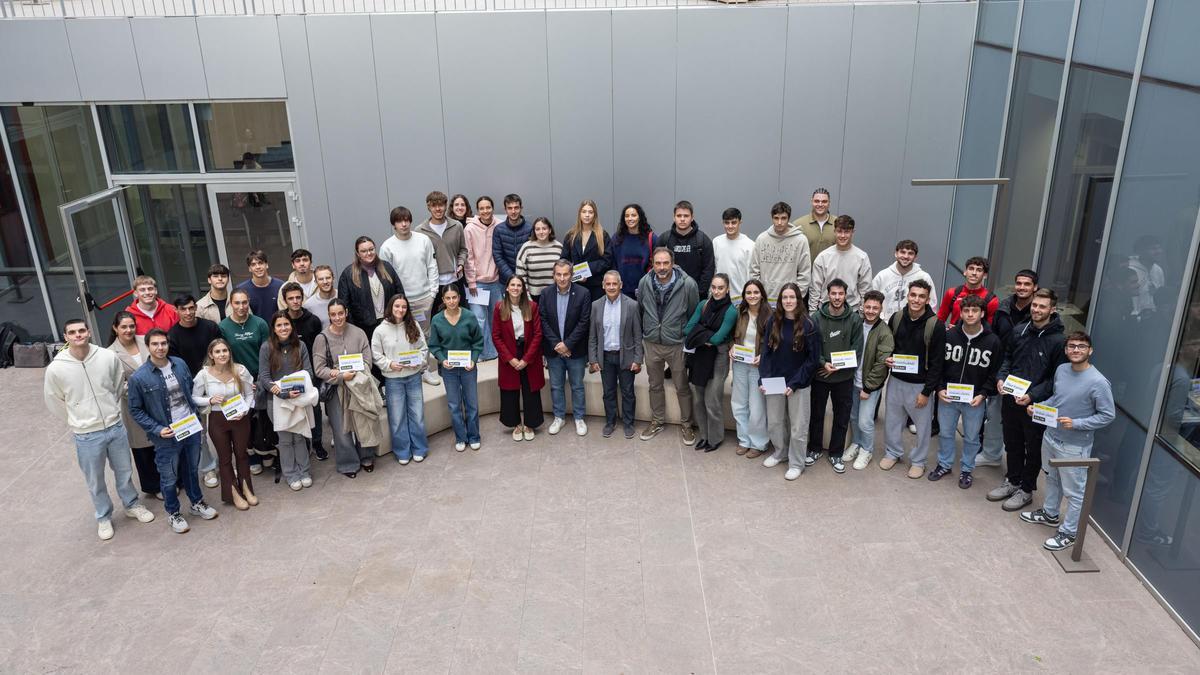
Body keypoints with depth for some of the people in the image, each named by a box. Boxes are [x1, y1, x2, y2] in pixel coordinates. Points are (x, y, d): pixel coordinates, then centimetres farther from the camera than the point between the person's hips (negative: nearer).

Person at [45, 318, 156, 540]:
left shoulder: (108, 357, -13)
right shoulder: (55, 369, -16)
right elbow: (54, 402, 1)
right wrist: (79, 421, 7)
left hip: (116, 427, 2)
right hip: (87, 436, -2)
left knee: (124, 472, 21)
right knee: (95, 481, 16)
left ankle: (132, 505, 45)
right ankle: (103, 517, 38)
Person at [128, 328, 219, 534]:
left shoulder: (180, 364, -3)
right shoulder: (139, 378, -15)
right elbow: (135, 410, -8)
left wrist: (195, 415, 8)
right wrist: (157, 429, -16)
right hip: (167, 435, -4)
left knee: (191, 469, 22)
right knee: (169, 478, 12)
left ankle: (197, 503, 42)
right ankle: (173, 513, 32)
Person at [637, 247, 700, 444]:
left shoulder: (688, 284, -18)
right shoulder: (644, 282, -8)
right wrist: (641, 338, 11)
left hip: (677, 344, -3)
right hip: (651, 343, 3)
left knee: (682, 387, 10)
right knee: (655, 385, 18)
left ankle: (686, 424, 28)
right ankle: (657, 421, 36)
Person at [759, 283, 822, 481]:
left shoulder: (808, 325, -10)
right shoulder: (773, 322, 0)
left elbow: (813, 358, -9)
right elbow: (765, 352, 1)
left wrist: (794, 383, -15)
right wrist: (763, 380, -9)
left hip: (799, 384, -3)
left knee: (798, 426, 5)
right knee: (774, 422, 15)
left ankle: (796, 464, 21)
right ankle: (780, 452, 38)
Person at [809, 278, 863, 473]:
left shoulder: (855, 319, -6)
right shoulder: (817, 318, -7)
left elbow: (857, 350, -7)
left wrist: (837, 367, -13)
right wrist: (823, 363, -19)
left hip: (844, 377, 0)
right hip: (819, 375, 0)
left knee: (842, 417, 9)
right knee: (816, 414, 13)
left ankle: (836, 454, 25)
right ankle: (814, 449, 31)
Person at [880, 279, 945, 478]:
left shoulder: (936, 325, -16)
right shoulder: (896, 318, -3)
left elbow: (937, 362, -13)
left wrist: (927, 391, -13)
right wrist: (887, 359, -9)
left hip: (920, 385, -4)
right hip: (896, 380, 4)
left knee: (922, 424, 10)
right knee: (892, 420, 16)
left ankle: (918, 461, 29)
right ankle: (893, 452, 38)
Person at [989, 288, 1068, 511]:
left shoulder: (1059, 340, -13)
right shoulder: (1019, 330, 1)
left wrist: (1033, 395, -21)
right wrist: (1001, 377, -4)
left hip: (1036, 405, -5)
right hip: (1010, 399, 5)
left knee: (1033, 449, 12)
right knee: (1012, 444, 19)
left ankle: (1026, 490, 27)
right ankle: (1012, 481, 37)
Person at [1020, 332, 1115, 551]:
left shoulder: (1098, 382, -22)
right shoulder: (1061, 370, -2)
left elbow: (1108, 415, -16)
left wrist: (1076, 424, -24)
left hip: (1074, 446, -7)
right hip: (1051, 436, 7)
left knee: (1073, 491, 7)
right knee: (1052, 478, 26)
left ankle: (1069, 533, 20)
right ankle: (1050, 514, 46)